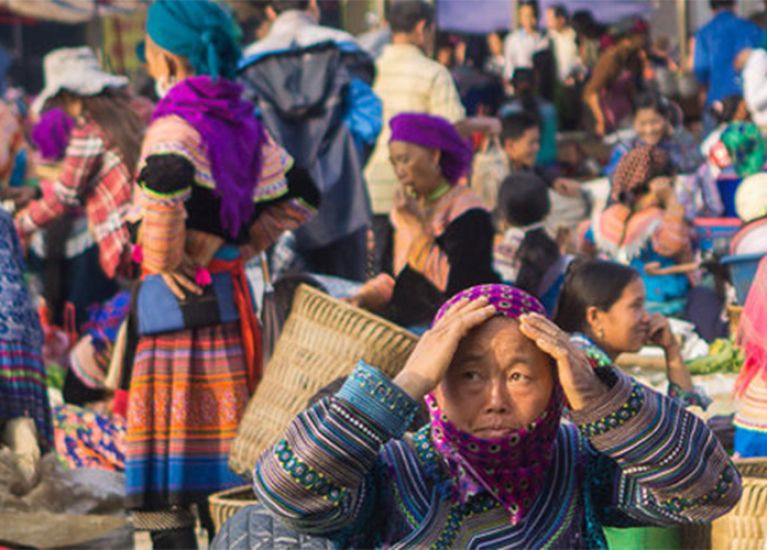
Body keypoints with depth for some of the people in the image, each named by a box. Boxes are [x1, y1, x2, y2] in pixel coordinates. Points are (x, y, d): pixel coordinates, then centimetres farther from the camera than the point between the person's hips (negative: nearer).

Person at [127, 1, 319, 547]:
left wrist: (163, 260, -21)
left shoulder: (175, 126, -13)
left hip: (176, 298, -8)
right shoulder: (244, 121, 9)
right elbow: (301, 196, 17)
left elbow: (166, 179, -36)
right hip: (230, 294, 8)